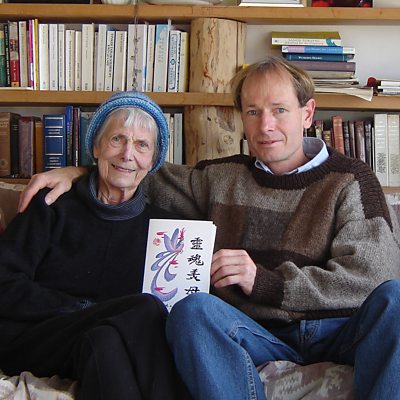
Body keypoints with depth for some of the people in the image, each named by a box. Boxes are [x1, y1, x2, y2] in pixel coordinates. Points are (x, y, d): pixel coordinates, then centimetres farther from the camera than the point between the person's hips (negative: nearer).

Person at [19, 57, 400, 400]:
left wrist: (265, 281, -13)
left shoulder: (349, 180, 5)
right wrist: (81, 173, 18)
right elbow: (154, 179, 33)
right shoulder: (223, 177, 17)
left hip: (340, 329, -1)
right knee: (191, 309, -30)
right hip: (261, 334, 2)